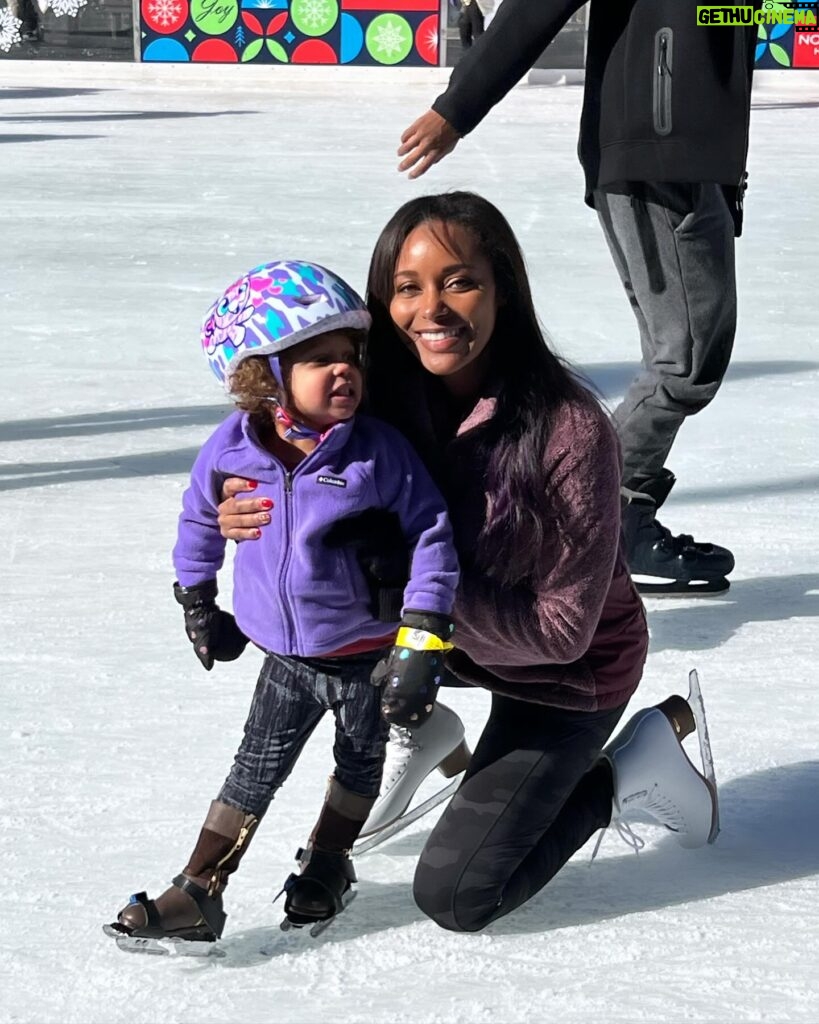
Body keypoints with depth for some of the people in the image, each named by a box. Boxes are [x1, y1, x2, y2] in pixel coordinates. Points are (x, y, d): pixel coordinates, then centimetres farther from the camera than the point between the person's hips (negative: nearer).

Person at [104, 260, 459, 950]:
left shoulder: (379, 451, -22)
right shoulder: (231, 448, -13)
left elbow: (432, 534, -18)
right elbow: (200, 519, 6)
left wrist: (420, 641, -21)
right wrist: (197, 605, 15)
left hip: (367, 653, -1)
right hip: (285, 656, 1)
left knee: (360, 764, 18)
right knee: (256, 769, 7)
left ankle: (325, 867, 42)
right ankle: (197, 896, 12)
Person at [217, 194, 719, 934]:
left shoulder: (570, 430, -32)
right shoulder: (391, 401, -16)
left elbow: (562, 630, -26)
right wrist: (259, 518, -25)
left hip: (565, 675, -5)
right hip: (444, 632, 5)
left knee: (453, 897, -8)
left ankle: (619, 776, 12)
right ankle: (414, 733, 10)